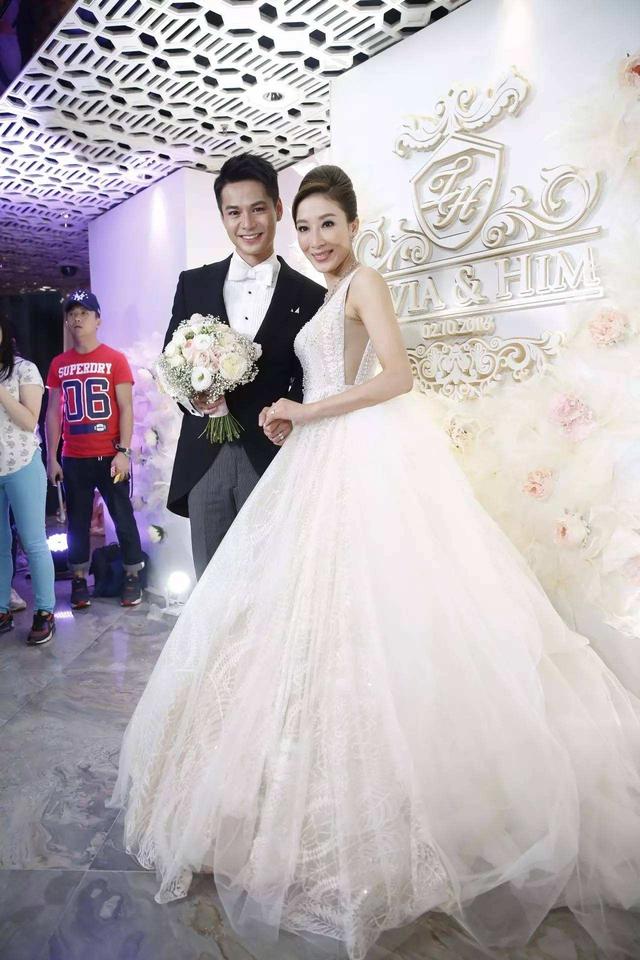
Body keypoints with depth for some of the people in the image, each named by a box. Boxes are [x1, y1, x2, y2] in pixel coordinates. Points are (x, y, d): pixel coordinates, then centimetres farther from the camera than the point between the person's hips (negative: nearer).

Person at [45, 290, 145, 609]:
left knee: (123, 518, 4)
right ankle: (79, 579, 21)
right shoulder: (58, 364, 7)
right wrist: (51, 458, 4)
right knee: (77, 522, 10)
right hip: (73, 459, 3)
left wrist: (123, 452, -12)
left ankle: (132, 576, 16)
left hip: (110, 456, -3)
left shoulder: (115, 359, -2)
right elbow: (53, 412, 9)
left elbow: (126, 408, -5)